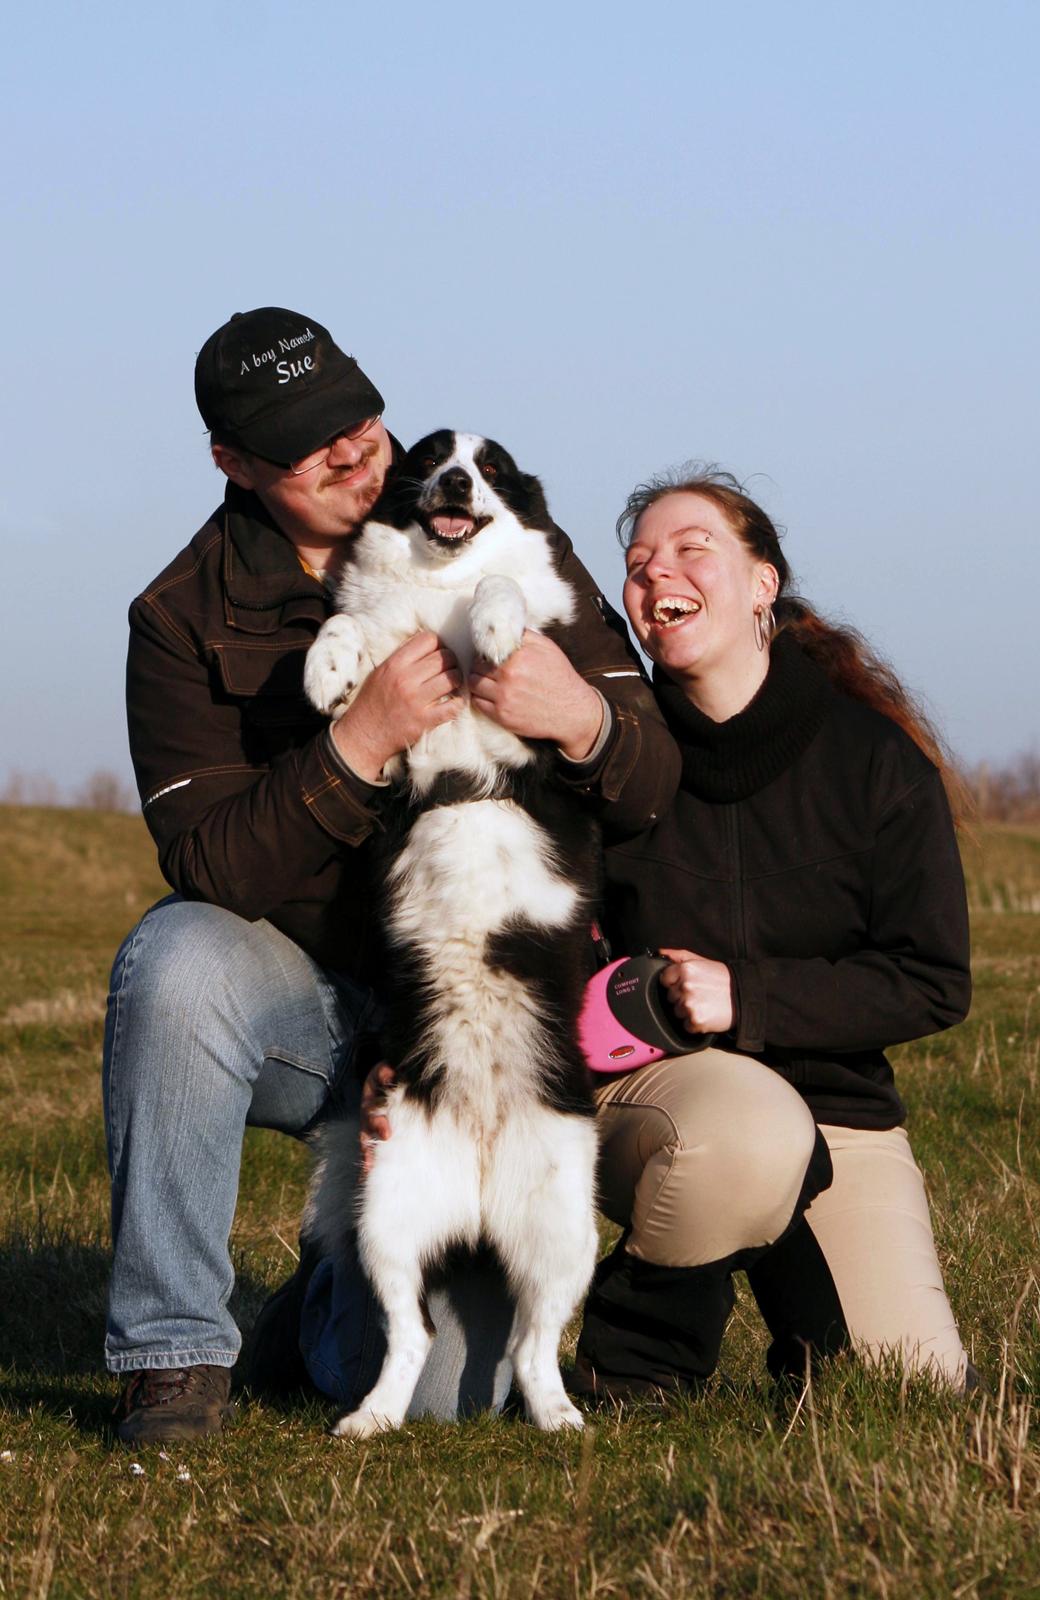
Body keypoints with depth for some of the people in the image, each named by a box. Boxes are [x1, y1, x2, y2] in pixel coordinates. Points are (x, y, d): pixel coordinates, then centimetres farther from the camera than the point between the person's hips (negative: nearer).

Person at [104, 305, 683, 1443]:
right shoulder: (185, 617, -5)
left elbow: (654, 784, -4)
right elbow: (207, 868, -16)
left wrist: (584, 720, -28)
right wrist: (357, 745, -30)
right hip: (308, 999, 0)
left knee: (428, 1388, -14)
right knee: (174, 958, -36)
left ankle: (341, 1291, 26)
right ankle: (175, 1352, -21)